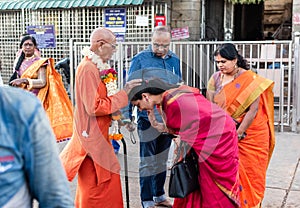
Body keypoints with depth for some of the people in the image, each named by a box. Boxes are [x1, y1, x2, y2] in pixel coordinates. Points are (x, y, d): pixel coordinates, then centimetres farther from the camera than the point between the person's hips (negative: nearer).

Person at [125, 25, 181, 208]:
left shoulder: (175, 60, 6)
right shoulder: (140, 59, -9)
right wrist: (127, 116, -15)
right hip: (147, 119, -5)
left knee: (162, 159, 17)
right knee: (148, 162, 2)